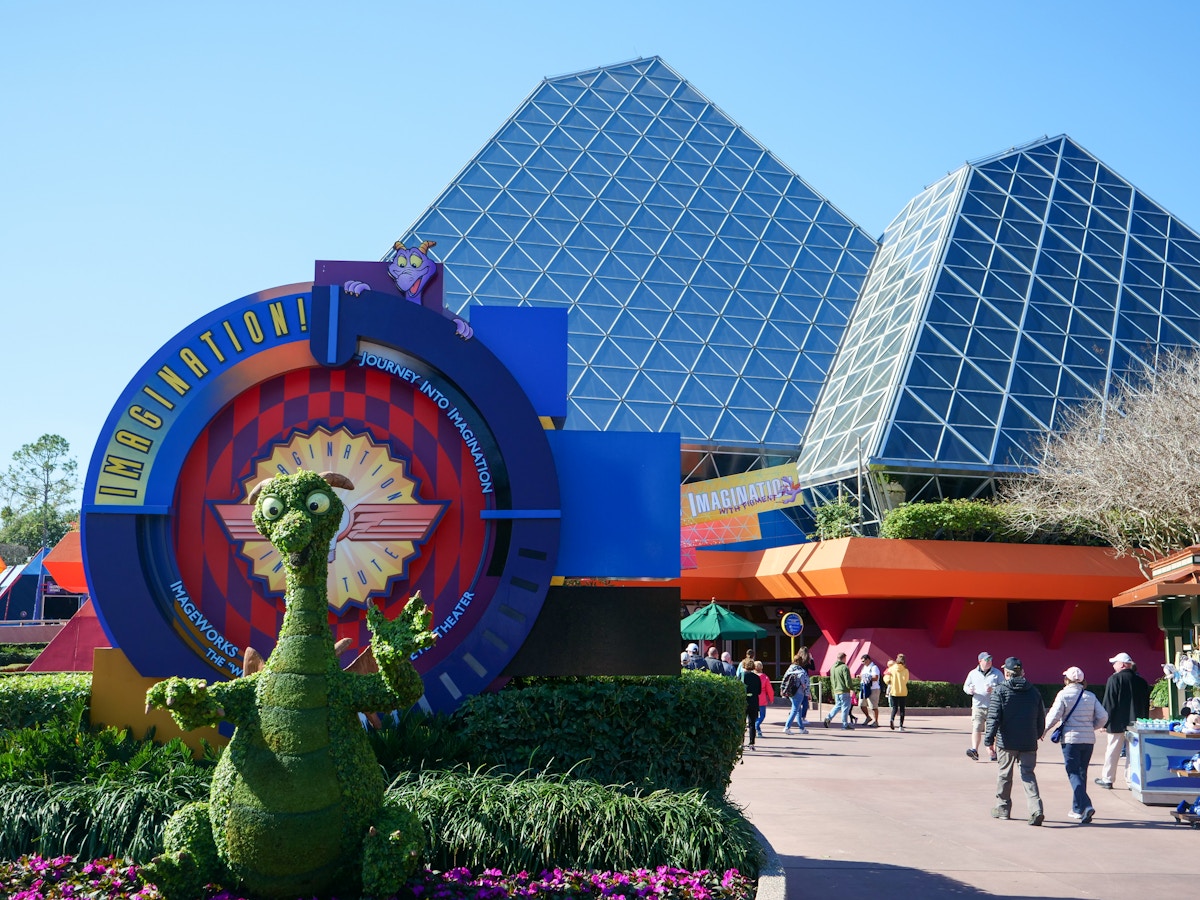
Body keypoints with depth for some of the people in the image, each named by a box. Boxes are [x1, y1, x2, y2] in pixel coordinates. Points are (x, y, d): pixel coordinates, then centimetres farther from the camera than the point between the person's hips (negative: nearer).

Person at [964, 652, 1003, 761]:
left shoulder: (997, 673, 6)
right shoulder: (973, 673, 11)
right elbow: (965, 686, 17)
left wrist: (993, 690, -16)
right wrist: (970, 690, -7)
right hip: (978, 706, 1)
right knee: (976, 728, -14)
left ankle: (993, 753, 17)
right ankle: (974, 750, -22)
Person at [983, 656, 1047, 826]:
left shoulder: (1000, 691, -6)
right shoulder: (1033, 691, 7)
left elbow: (993, 717, -12)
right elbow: (1041, 717, 13)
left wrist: (989, 739, -8)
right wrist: (1037, 734, 29)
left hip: (1006, 742, -3)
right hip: (1029, 742, 3)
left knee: (1004, 774, 11)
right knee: (1028, 774, 4)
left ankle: (1002, 807, 22)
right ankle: (1036, 809, -13)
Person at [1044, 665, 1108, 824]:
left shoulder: (1063, 695, -6)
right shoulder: (1091, 696, 6)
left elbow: (1054, 716, -9)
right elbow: (1103, 716, 2)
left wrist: (1044, 729, 8)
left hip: (1070, 739, -5)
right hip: (1089, 739, 5)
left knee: (1073, 773, -3)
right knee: (1082, 772, 16)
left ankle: (1086, 805, -21)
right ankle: (1077, 809, 22)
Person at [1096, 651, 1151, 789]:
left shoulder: (1114, 679, -10)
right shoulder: (1141, 681, 6)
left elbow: (1108, 703, -12)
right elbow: (1146, 704, 12)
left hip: (1117, 723, -5)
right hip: (1136, 722, 5)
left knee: (1112, 751, 3)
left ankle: (1107, 779, 8)